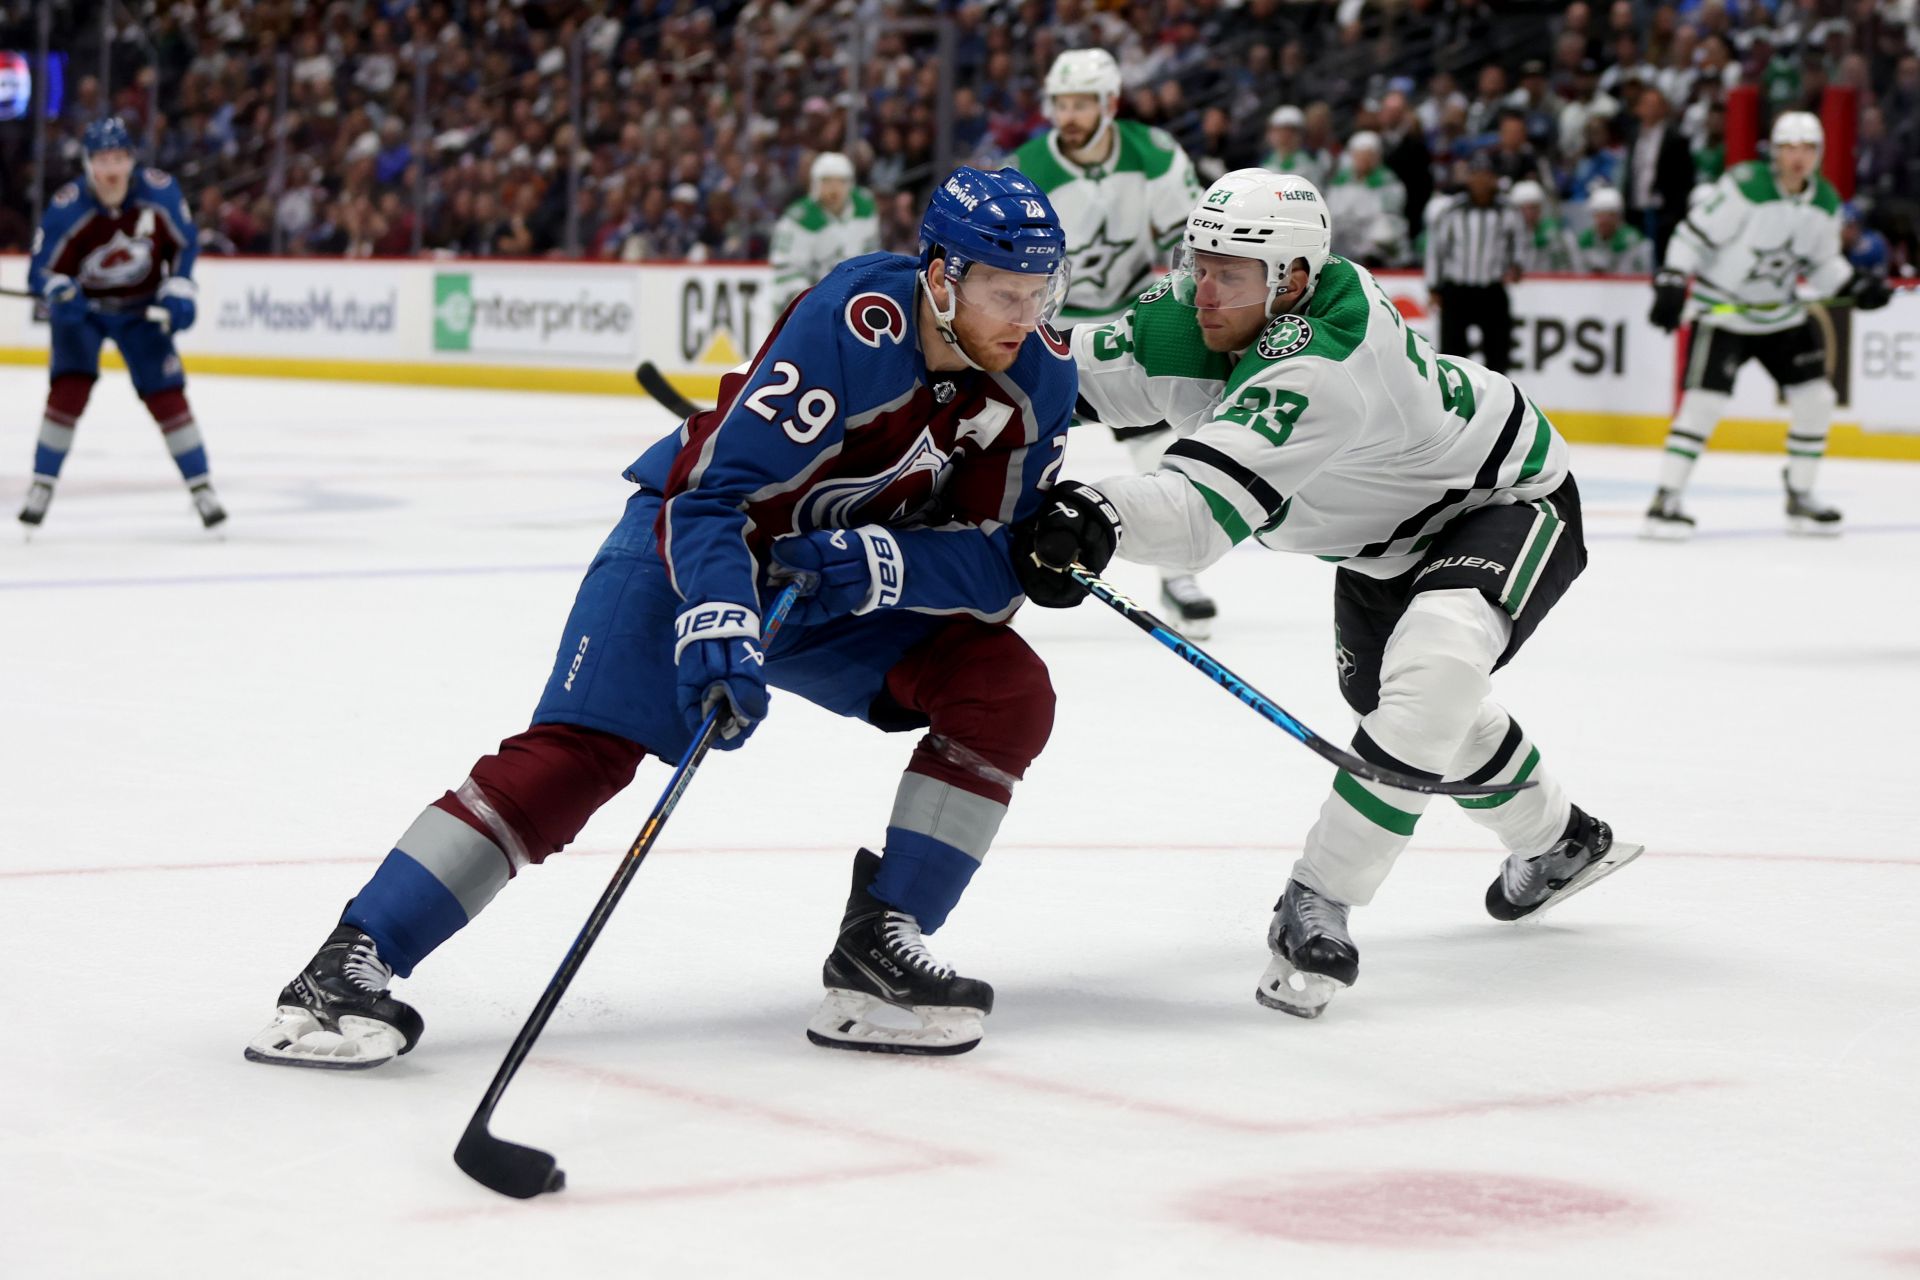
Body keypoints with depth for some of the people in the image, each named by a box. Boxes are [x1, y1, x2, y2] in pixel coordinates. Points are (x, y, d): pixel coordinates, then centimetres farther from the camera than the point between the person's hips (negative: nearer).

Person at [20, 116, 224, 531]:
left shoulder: (160, 191, -20)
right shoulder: (66, 208, -25)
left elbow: (184, 242, -3)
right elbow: (43, 269, -18)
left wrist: (177, 291, -12)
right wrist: (60, 294, -38)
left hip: (140, 309, 1)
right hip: (82, 308, -1)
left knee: (166, 395, -5)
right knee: (69, 387, -17)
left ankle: (202, 488, 7)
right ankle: (41, 486, -4)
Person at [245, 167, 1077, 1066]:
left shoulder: (1039, 375, -13)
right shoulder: (852, 324, -30)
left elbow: (996, 560, -11)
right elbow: (713, 494, -31)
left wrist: (882, 560, -28)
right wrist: (718, 630, -44)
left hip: (843, 585, 6)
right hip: (698, 532, -5)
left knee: (1007, 691, -14)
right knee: (581, 750, -21)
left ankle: (878, 949, -6)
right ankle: (351, 963, -21)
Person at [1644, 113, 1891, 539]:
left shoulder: (1826, 204, 0)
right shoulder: (1745, 186, -20)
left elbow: (1821, 263, 10)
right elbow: (1693, 233, -16)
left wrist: (1854, 284, -6)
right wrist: (1670, 283, -23)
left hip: (1781, 314, 6)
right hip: (1721, 311, -6)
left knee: (1815, 399, 2)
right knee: (1705, 400, -17)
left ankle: (1799, 497, 17)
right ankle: (1665, 501, -12)